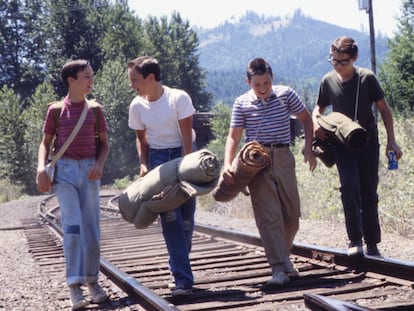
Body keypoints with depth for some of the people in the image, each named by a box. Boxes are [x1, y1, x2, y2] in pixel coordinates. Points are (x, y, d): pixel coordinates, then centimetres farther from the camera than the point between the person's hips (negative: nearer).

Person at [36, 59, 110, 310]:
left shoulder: (95, 110, 8)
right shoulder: (56, 110, 3)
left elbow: (105, 144, 11)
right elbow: (46, 143, 8)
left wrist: (100, 165, -9)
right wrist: (41, 168, -10)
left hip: (90, 172, 2)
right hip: (65, 170, -2)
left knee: (92, 228, 2)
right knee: (73, 226, -13)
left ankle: (92, 279, 16)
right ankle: (75, 285, -14)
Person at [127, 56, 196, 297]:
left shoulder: (178, 98, -14)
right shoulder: (137, 106, -1)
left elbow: (187, 135, -13)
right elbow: (142, 138, 10)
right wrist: (143, 164, -4)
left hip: (183, 154, -2)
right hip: (158, 159, 2)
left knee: (186, 217, -1)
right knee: (170, 218, -10)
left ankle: (180, 271, 16)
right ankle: (184, 280, -12)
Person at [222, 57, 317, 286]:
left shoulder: (286, 94, 2)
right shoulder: (242, 104, 0)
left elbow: (306, 119, 14)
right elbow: (233, 137, 1)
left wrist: (308, 147, 3)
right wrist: (227, 165, -14)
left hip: (283, 158, 2)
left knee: (291, 213, 8)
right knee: (268, 216, -9)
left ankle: (282, 257, 28)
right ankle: (280, 268, -12)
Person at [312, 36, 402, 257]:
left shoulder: (367, 78, -8)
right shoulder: (328, 81, -2)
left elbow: (383, 108, 0)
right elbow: (319, 108, 14)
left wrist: (391, 141, -4)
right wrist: (315, 122, -9)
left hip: (368, 141, 0)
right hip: (343, 143, 0)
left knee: (369, 193, 3)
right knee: (349, 186, -19)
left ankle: (372, 244, 12)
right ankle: (355, 240, -13)